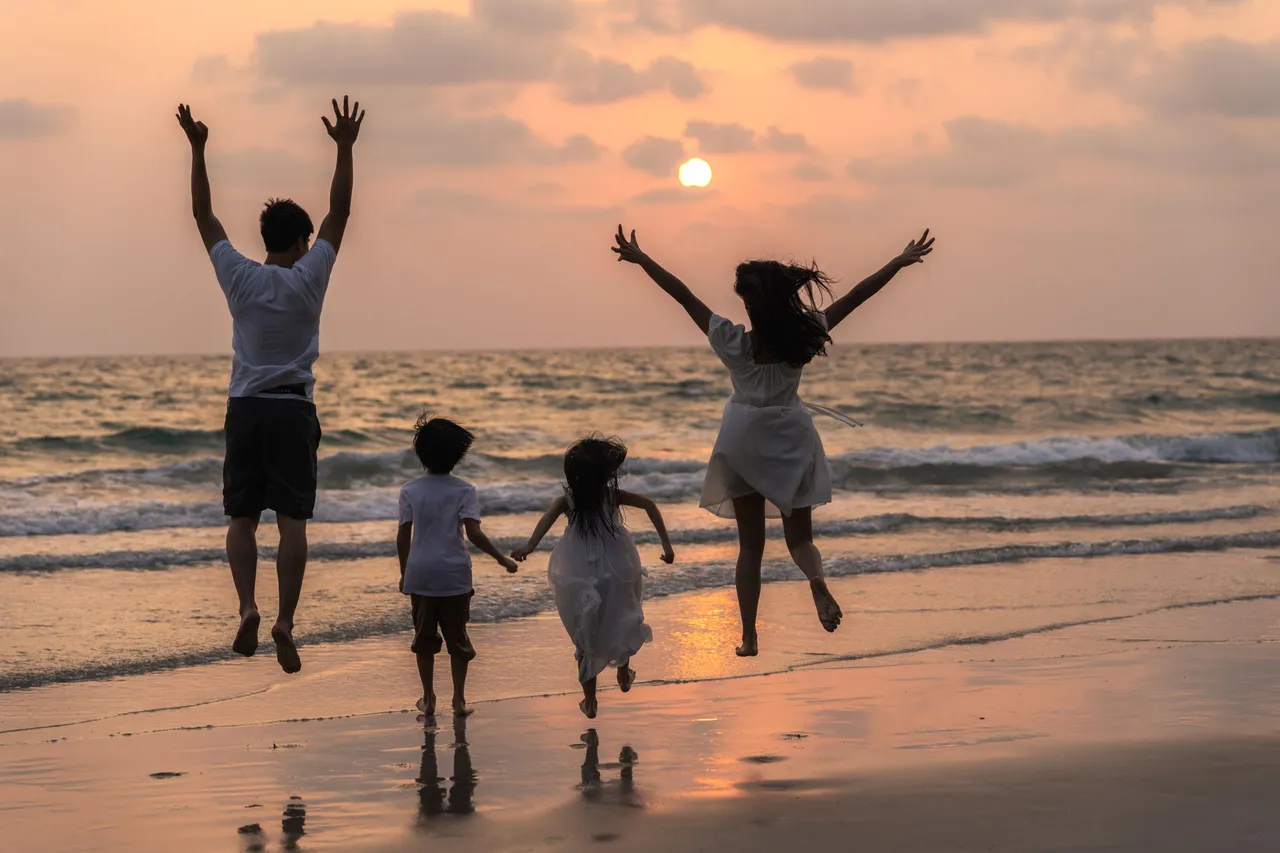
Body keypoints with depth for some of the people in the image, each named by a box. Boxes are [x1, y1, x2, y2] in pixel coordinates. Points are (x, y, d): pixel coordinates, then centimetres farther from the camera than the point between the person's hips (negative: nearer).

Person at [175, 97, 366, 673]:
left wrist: (197, 150, 11)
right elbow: (339, 213, 0)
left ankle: (247, 605, -15)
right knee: (292, 521, -4)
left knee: (242, 518, 5)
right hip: (293, 410, -1)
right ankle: (285, 621, -15)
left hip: (245, 409, 1)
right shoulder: (308, 278, -4)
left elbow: (203, 214, 6)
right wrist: (345, 149, 3)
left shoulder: (239, 277, -1)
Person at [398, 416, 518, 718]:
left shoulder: (410, 491, -1)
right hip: (455, 574, -1)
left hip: (420, 575, 1)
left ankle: (428, 699, 17)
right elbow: (474, 533, -15)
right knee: (457, 637, 9)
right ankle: (459, 699, 10)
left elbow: (403, 537, 0)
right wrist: (501, 558, -5)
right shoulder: (464, 490, -7)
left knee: (425, 637, 12)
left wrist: (404, 572, 12)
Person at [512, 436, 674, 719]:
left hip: (581, 583, -1)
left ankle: (590, 699, 16)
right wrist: (666, 543, -7)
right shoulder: (613, 496, -5)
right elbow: (648, 505, -12)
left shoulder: (567, 501, -8)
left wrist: (529, 546, -41)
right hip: (617, 575, 1)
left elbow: (548, 517, -27)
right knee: (621, 620, 30)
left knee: (585, 636, 13)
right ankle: (624, 674, 47)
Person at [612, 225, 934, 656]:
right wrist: (900, 262, -2)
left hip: (744, 442, -1)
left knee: (750, 545, 9)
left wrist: (639, 257, -9)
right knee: (799, 536, 10)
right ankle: (817, 580, -25)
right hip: (791, 439, 1)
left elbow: (682, 294, -15)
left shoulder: (734, 344, -19)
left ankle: (749, 637, 5)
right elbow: (855, 297, -9)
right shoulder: (803, 338, -15)